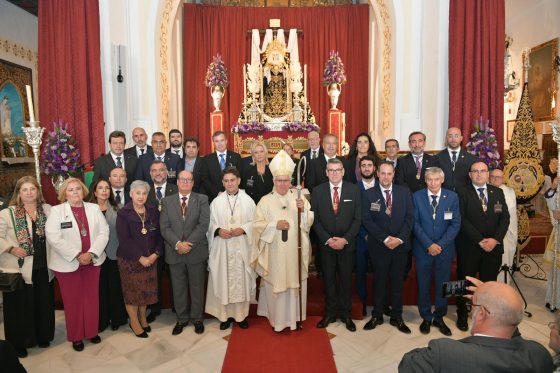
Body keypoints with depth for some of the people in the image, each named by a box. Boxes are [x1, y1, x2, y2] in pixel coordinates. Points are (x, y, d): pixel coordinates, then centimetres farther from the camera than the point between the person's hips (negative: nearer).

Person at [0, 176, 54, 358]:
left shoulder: (48, 210, 4)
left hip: (43, 267, 3)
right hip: (18, 268, -3)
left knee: (44, 303, 14)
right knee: (20, 305, 9)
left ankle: (43, 336, 33)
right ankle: (19, 342, 27)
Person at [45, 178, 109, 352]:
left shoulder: (94, 208, 3)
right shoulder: (56, 210, -5)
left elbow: (104, 232, -2)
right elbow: (54, 237, -14)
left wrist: (91, 254, -14)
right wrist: (77, 255, -18)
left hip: (92, 262, 3)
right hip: (68, 264, -3)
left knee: (92, 298, 12)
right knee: (73, 301, 9)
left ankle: (92, 331, 29)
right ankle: (76, 336, 25)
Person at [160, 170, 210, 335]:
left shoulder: (202, 199, 0)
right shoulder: (167, 201, 6)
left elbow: (203, 225, -9)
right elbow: (164, 227, -2)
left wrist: (188, 244, -16)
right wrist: (177, 244, -15)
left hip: (196, 251, -1)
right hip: (174, 252, 2)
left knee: (197, 287, 10)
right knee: (178, 288, 12)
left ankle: (197, 319, 26)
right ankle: (181, 319, 29)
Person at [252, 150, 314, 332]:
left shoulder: (299, 198, 6)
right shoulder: (265, 201, 1)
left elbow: (309, 222, 4)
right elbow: (257, 224, -4)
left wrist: (304, 210, -15)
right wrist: (275, 225, -17)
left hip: (295, 252, 2)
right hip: (274, 253, -1)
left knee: (295, 282, 7)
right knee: (275, 284, 3)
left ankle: (294, 317, 23)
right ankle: (276, 318, 19)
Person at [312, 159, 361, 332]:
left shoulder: (354, 190, -1)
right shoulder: (318, 191, -1)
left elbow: (358, 218, -3)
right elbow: (315, 219, -2)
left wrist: (345, 239, -12)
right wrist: (328, 239, -11)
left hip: (347, 244, 0)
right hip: (326, 243, 0)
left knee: (346, 279, 10)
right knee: (328, 279, 10)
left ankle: (346, 314, 26)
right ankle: (330, 312, 26)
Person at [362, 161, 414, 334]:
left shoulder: (404, 192, 3)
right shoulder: (369, 194, -2)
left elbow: (410, 217, 0)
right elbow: (367, 220, -7)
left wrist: (400, 238, -11)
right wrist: (385, 239, -14)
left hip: (401, 245, 2)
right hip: (379, 246, -1)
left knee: (397, 282, 11)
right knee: (379, 281, 10)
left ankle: (397, 317, 25)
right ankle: (377, 316, 24)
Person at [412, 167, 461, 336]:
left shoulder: (452, 197, -1)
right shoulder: (417, 197, -3)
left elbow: (455, 224, -3)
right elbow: (415, 223, -5)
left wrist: (440, 245, -12)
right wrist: (429, 244, -13)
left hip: (445, 249, 1)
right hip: (423, 249, -1)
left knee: (443, 285, 10)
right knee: (423, 285, 9)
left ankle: (439, 317, 28)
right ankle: (426, 318, 26)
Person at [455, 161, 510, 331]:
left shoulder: (498, 192, 10)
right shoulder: (462, 192, -4)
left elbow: (505, 217, 4)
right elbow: (462, 219, -11)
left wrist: (495, 239, -10)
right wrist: (480, 240, -15)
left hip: (494, 246, 3)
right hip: (468, 247, -3)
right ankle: (462, 315, 22)